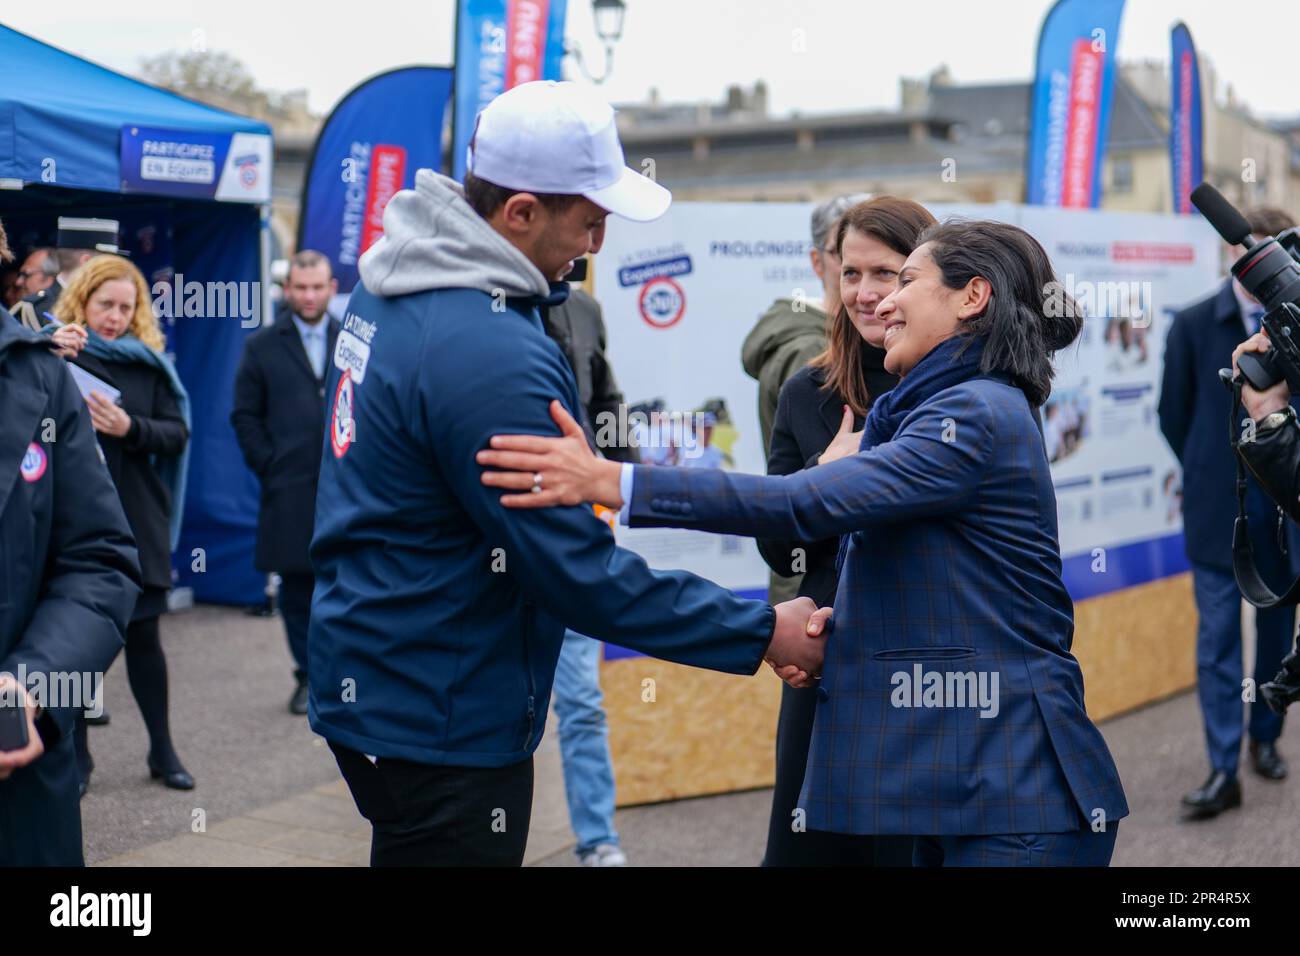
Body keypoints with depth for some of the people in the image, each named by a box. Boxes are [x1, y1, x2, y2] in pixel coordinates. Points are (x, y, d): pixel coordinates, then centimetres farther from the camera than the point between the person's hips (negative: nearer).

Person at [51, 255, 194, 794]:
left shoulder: (149, 360, 5)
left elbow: (177, 434, 0)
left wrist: (130, 428, -18)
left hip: (137, 523, 2)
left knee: (143, 635, 9)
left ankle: (162, 750, 20)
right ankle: (77, 755, 18)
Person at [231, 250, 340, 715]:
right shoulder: (262, 346, 9)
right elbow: (245, 415, 8)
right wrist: (268, 467, -1)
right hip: (289, 489, 0)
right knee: (296, 585, 5)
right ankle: (308, 676, 16)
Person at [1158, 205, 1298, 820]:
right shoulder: (1194, 326, -2)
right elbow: (1173, 414, 4)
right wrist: (1212, 474, 7)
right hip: (1220, 508, -1)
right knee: (1218, 636, -2)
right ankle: (1224, 772, 0)